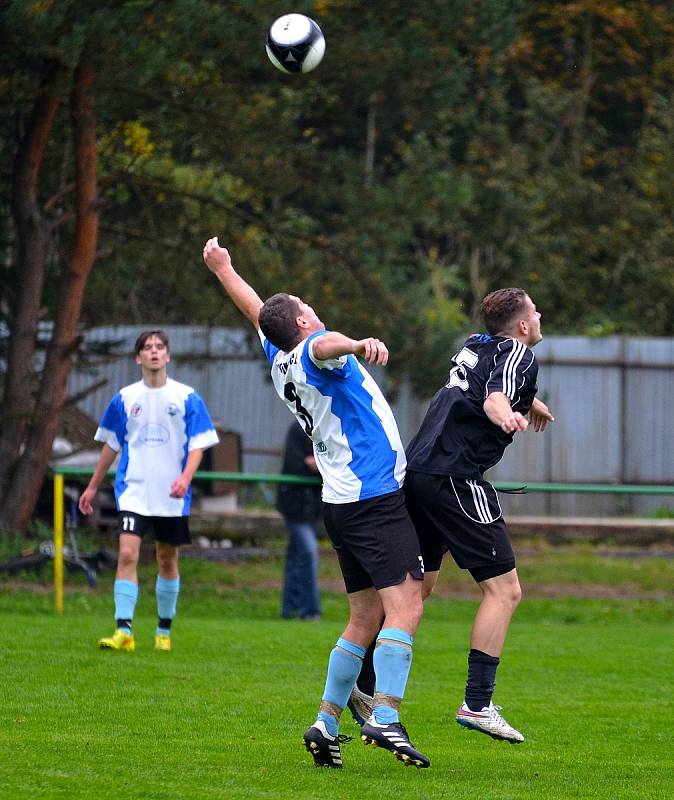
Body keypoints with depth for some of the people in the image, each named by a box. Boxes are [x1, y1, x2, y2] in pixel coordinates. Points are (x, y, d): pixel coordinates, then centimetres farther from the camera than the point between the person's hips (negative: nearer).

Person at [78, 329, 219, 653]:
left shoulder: (186, 398, 0)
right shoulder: (125, 399, 4)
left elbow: (198, 444, -1)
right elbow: (111, 445, 14)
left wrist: (185, 477, -19)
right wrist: (92, 487, 17)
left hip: (172, 497, 0)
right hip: (133, 490, 0)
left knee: (168, 560, 10)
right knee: (127, 554, -15)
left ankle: (164, 630, 24)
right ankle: (124, 631, -18)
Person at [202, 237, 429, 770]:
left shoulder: (279, 359, 14)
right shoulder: (312, 352, -8)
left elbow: (257, 311, 33)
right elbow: (326, 343, -35)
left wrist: (223, 267, 50)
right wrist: (358, 345, -58)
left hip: (341, 502, 9)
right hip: (377, 496, -9)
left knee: (365, 620, 13)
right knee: (405, 607, -16)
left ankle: (326, 724, 10)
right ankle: (386, 718, -28)